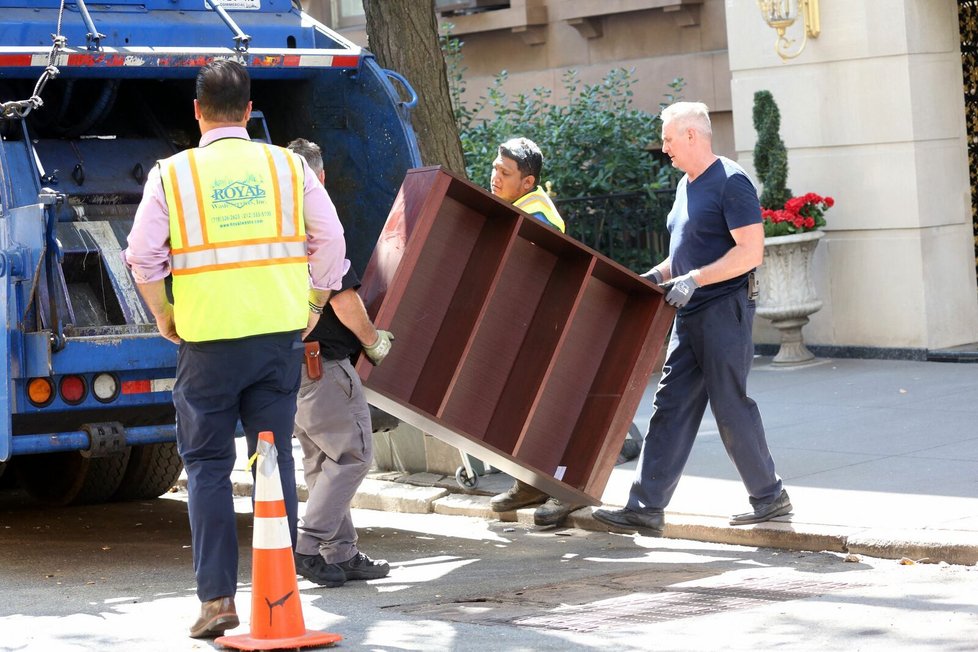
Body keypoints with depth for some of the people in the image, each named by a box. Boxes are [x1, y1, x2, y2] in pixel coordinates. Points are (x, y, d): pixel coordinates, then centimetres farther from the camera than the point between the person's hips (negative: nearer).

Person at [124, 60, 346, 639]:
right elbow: (330, 240, 4)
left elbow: (143, 255, -4)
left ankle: (217, 597, 0)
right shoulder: (289, 166, 5)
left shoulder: (172, 174, 0)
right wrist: (314, 305, 15)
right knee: (276, 459, 8)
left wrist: (164, 315, 9)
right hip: (281, 332, 2)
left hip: (208, 338, -2)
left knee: (208, 465, 5)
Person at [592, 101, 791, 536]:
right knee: (670, 406, 4)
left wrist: (694, 279, -23)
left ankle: (770, 497, 12)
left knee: (730, 405, -3)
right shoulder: (687, 185, 16)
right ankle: (646, 507, 2)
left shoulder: (730, 183, -13)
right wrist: (658, 275, 10)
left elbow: (751, 251, -19)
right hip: (691, 315, 9)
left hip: (725, 309, -9)